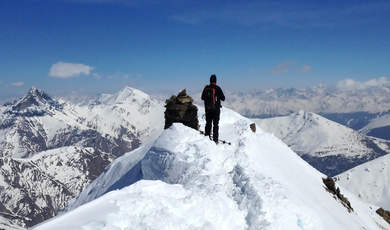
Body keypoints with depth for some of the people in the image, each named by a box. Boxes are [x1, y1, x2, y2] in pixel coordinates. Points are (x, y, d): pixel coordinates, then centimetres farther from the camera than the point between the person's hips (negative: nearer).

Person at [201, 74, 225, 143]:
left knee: (208, 123, 13)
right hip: (216, 108, -3)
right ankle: (215, 140, 0)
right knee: (215, 124, 3)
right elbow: (223, 98, -4)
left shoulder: (206, 88, -1)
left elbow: (202, 97, 9)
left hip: (207, 108, 3)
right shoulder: (217, 88, -10)